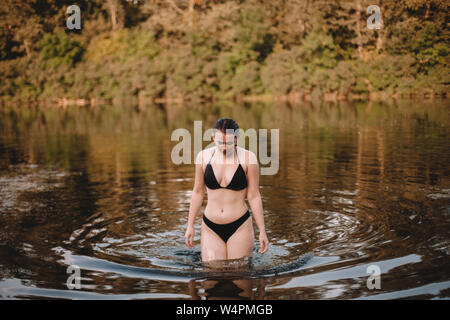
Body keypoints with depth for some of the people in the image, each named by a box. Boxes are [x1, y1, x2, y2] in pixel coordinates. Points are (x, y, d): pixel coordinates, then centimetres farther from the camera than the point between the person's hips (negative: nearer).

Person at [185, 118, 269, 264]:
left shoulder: (248, 158, -7)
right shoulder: (204, 156, -1)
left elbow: (254, 196, -2)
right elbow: (198, 192, 10)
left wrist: (262, 231, -1)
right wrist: (190, 225, 12)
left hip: (240, 227, -2)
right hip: (211, 229, 2)